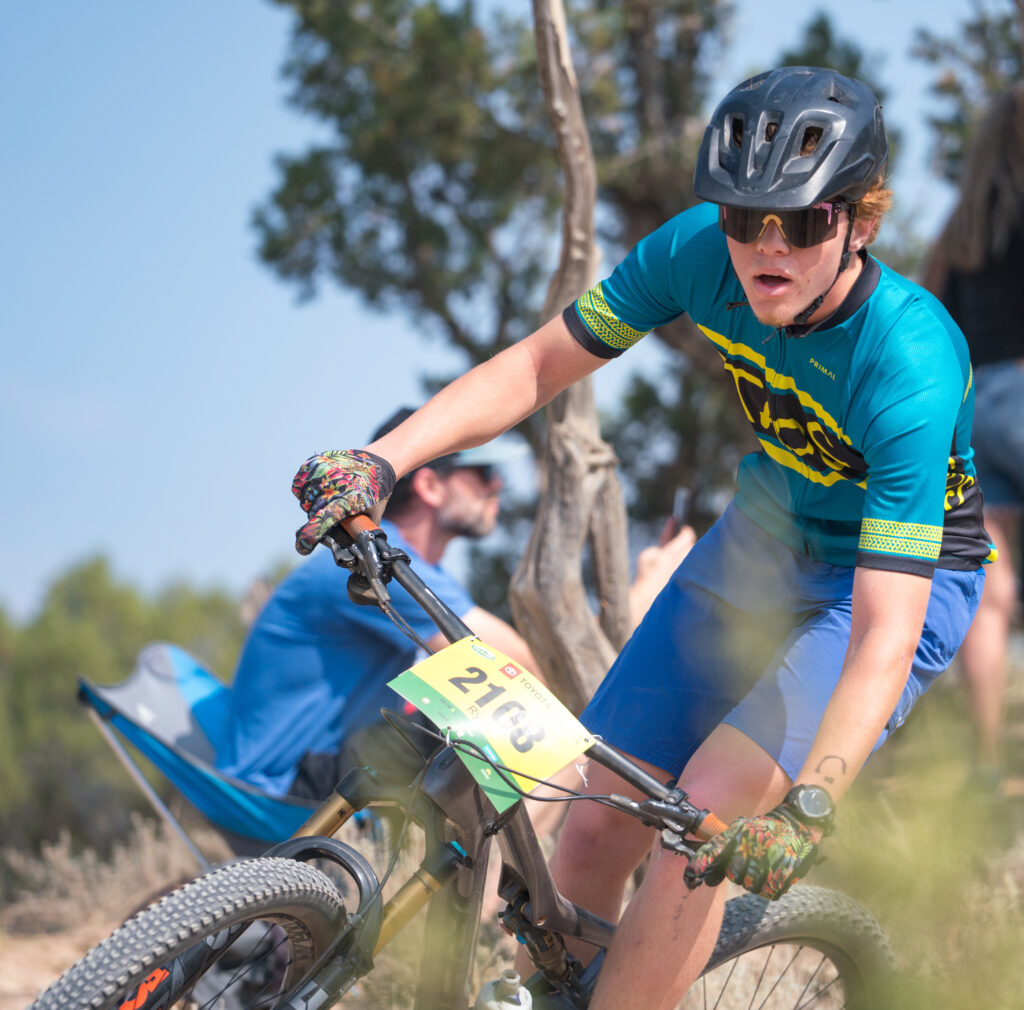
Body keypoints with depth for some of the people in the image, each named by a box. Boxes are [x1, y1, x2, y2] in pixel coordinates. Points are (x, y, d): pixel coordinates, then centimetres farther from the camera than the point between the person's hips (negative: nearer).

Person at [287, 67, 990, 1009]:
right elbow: (538, 365, -10)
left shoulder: (908, 365, -35)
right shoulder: (700, 249, -21)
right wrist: (379, 460, -24)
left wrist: (806, 809, -53)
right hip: (760, 542, 5)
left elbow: (886, 635, -40)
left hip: (905, 575, -5)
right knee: (598, 826, -3)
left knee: (708, 810, -24)